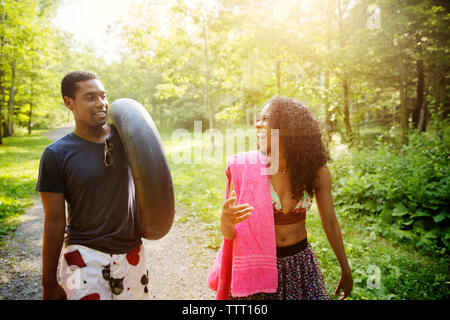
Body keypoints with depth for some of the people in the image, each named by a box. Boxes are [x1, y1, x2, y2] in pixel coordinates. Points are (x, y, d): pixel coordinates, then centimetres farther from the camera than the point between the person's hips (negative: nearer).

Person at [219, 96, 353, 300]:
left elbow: (330, 223, 2)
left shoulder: (315, 171, -11)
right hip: (259, 263, -1)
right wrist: (226, 220, -37)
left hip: (301, 263, 2)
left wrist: (345, 270, 10)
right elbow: (229, 234, -13)